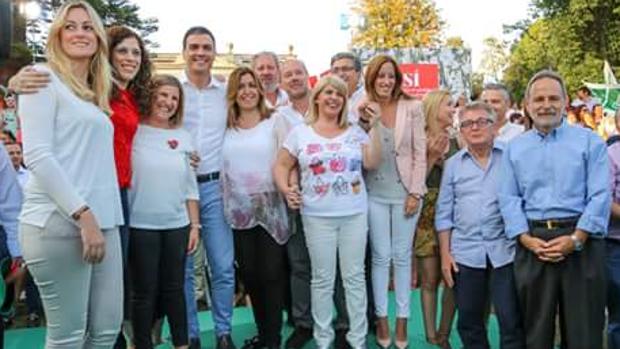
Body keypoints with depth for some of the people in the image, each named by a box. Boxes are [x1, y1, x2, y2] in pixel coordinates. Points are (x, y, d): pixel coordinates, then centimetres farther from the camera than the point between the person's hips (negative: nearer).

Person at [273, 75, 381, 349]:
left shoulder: (355, 132, 7)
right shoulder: (300, 133, 3)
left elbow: (372, 164, -2)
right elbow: (281, 165, 5)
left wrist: (373, 128, -5)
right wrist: (285, 189, -12)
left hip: (355, 214, 2)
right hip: (317, 216, -1)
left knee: (354, 276, 8)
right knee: (323, 279, 8)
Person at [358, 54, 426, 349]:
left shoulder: (412, 108, -2)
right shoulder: (362, 109, 1)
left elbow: (420, 153, -2)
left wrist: (415, 192, -7)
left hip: (405, 192, 0)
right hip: (374, 193, 1)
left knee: (402, 256, 9)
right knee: (381, 256, 8)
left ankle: (402, 319, 21)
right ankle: (381, 318, 21)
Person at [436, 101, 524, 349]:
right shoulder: (453, 164, 8)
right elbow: (444, 213, 9)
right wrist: (445, 254, 4)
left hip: (505, 250, -2)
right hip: (465, 253, 3)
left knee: (511, 322, 2)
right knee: (469, 322, 12)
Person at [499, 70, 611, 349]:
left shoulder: (589, 142, 6)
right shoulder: (514, 148, 13)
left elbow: (600, 195, -3)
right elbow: (508, 198, 6)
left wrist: (575, 239, -14)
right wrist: (526, 238, -8)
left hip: (580, 241, -2)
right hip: (532, 245, 2)